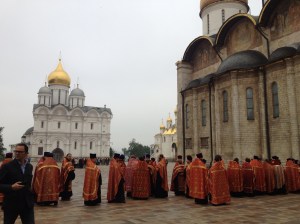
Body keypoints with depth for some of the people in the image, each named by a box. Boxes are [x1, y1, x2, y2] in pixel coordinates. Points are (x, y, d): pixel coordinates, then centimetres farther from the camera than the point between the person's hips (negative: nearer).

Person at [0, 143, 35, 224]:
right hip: (11, 204, -3)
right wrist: (11, 187, -24)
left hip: (27, 204, 3)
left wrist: (31, 195, 10)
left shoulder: (30, 167, 6)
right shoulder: (7, 166, -9)